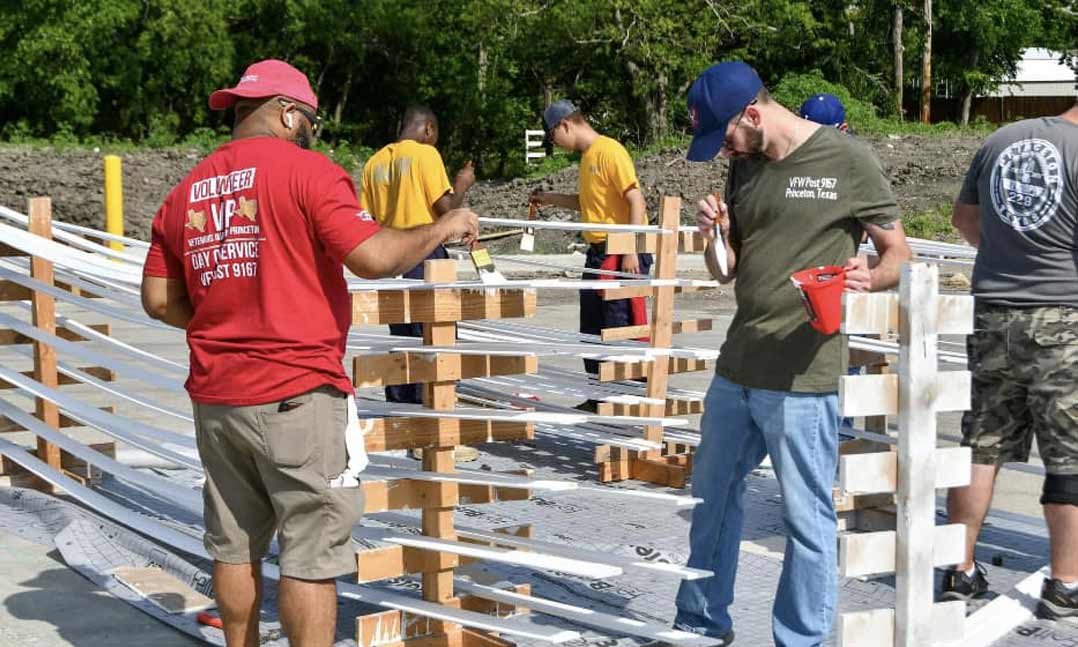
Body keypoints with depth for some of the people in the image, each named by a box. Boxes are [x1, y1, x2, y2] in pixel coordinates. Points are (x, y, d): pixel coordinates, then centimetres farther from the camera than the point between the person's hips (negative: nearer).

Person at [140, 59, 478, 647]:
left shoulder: (185, 192, 10)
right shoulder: (304, 170, -8)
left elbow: (158, 300, 12)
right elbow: (373, 257, -16)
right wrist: (441, 229, -1)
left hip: (216, 398, 6)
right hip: (298, 396, -6)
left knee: (235, 547, 15)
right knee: (311, 553, -1)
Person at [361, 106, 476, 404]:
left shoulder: (375, 162, 11)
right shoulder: (425, 154, -7)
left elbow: (368, 217, 11)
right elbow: (445, 206, -12)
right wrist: (462, 185, 5)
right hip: (424, 256, -6)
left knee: (400, 337, 12)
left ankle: (398, 407, 13)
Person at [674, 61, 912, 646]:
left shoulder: (846, 161, -8)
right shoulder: (744, 166, 10)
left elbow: (898, 254, -2)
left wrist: (868, 279, -23)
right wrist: (714, 234, -6)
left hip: (802, 377, -7)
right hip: (735, 368, 7)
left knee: (807, 516, 1)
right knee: (712, 497, 18)